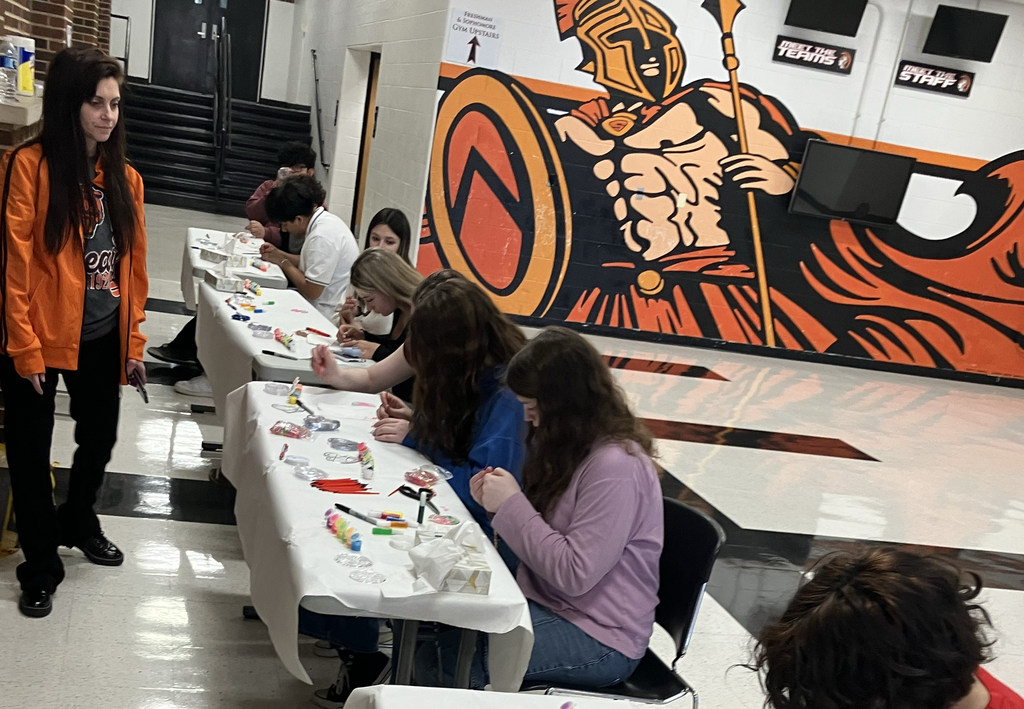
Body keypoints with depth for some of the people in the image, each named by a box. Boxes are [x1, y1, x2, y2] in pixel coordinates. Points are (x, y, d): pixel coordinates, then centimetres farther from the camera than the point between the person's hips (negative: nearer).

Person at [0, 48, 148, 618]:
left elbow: (134, 264, 7)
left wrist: (134, 341, 6)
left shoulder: (124, 178, 4)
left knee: (100, 440, 19)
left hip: (103, 339, 5)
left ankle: (78, 522, 47)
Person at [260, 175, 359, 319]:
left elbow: (312, 291, -22)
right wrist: (279, 254, 5)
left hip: (327, 316, -9)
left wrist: (283, 262, -9)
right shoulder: (326, 219, 5)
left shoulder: (322, 237, -24)